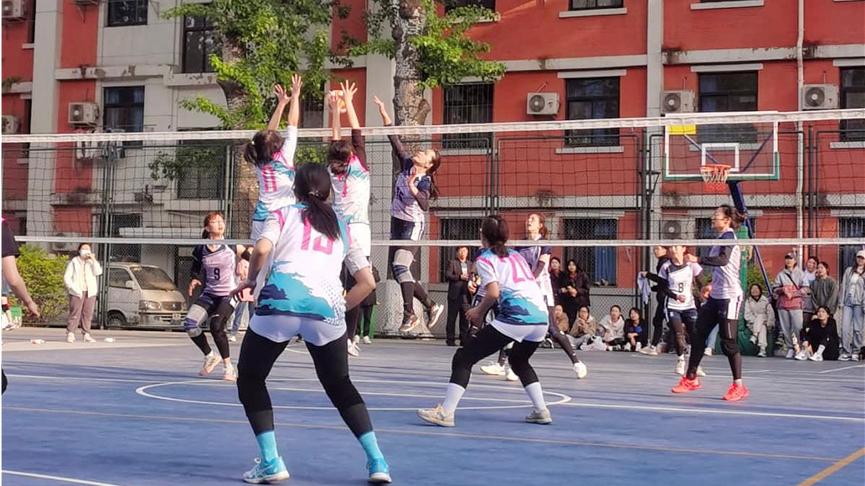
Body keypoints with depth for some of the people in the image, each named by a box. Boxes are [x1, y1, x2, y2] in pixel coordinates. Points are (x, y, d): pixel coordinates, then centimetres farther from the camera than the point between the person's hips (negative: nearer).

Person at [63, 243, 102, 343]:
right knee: (75, 313, -10)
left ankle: (86, 334, 6)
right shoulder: (74, 262, 5)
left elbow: (98, 272, -4)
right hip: (77, 292, -3)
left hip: (90, 292, 3)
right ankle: (70, 334, -10)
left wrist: (93, 260, -9)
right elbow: (67, 277, 2)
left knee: (88, 314, 1)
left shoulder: (92, 262, 14)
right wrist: (73, 288, -10)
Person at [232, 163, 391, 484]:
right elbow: (367, 282, 19)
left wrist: (250, 280, 14)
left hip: (281, 300, -3)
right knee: (339, 385, 23)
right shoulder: (342, 228, 25)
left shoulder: (284, 214, 17)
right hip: (326, 307, 3)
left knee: (250, 378, 18)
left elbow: (261, 250, -3)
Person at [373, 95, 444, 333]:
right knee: (399, 271, 9)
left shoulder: (424, 181, -14)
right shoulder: (406, 165, 4)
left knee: (400, 266, -22)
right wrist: (383, 112, 2)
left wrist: (412, 188, -47)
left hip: (412, 225, -8)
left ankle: (409, 314, -20)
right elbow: (394, 139, 5)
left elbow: (425, 205, -31)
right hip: (397, 222, 8)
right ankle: (432, 306, 21)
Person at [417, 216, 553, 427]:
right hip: (542, 316, 7)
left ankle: (445, 412, -8)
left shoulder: (485, 258, 5)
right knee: (519, 360, 33)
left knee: (464, 358, 0)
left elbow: (493, 293, -9)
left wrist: (479, 312, 8)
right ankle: (541, 411, 25)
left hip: (516, 317, -7)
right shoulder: (516, 255, 25)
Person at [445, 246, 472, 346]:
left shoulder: (470, 264, 17)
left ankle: (463, 339, 8)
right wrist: (459, 277, -19)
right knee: (452, 318, -1)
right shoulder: (452, 263, 3)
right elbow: (447, 275, -8)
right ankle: (450, 340, 3)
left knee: (465, 319, 3)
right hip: (454, 296, -4)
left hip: (466, 296, 4)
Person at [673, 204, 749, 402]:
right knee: (697, 335, 9)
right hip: (716, 296, 10)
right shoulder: (722, 238, 17)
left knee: (728, 342, -7)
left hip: (729, 296, -10)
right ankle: (691, 379, 18)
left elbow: (723, 260, -28)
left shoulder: (728, 236, -11)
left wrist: (698, 260, -32)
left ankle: (738, 386, 1)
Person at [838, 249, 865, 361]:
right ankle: (846, 352, 0)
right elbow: (843, 286, 13)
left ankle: (855, 352, 8)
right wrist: (841, 301, 6)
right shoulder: (849, 271, 14)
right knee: (845, 327, -5)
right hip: (848, 302, 3)